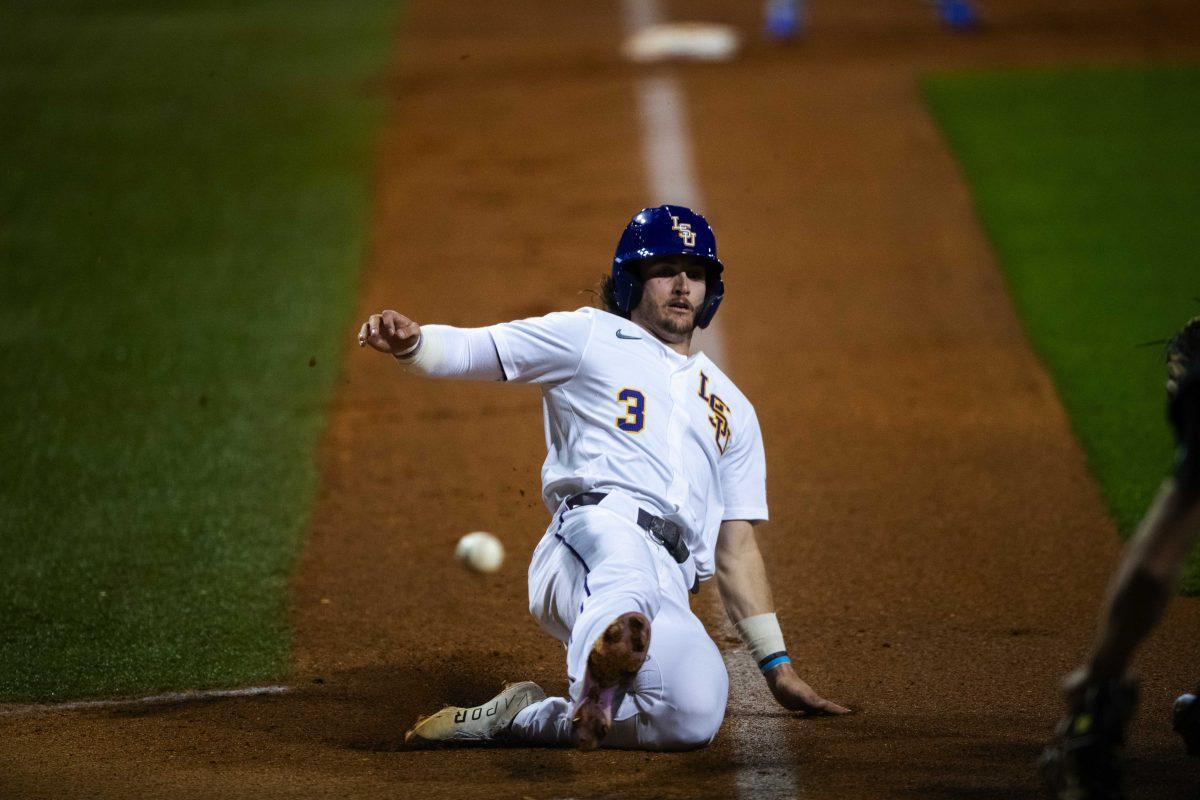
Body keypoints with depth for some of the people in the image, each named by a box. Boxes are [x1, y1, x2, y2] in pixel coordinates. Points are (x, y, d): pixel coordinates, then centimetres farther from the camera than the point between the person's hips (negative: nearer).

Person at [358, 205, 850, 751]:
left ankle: (523, 718, -15)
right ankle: (607, 649, -70)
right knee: (623, 551, -43)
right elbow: (467, 350, 10)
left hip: (669, 588, 4)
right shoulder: (588, 337, 22)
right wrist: (411, 342, -15)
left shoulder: (731, 409, 35)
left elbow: (735, 552, 33)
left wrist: (779, 671, 25)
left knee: (695, 719, -29)